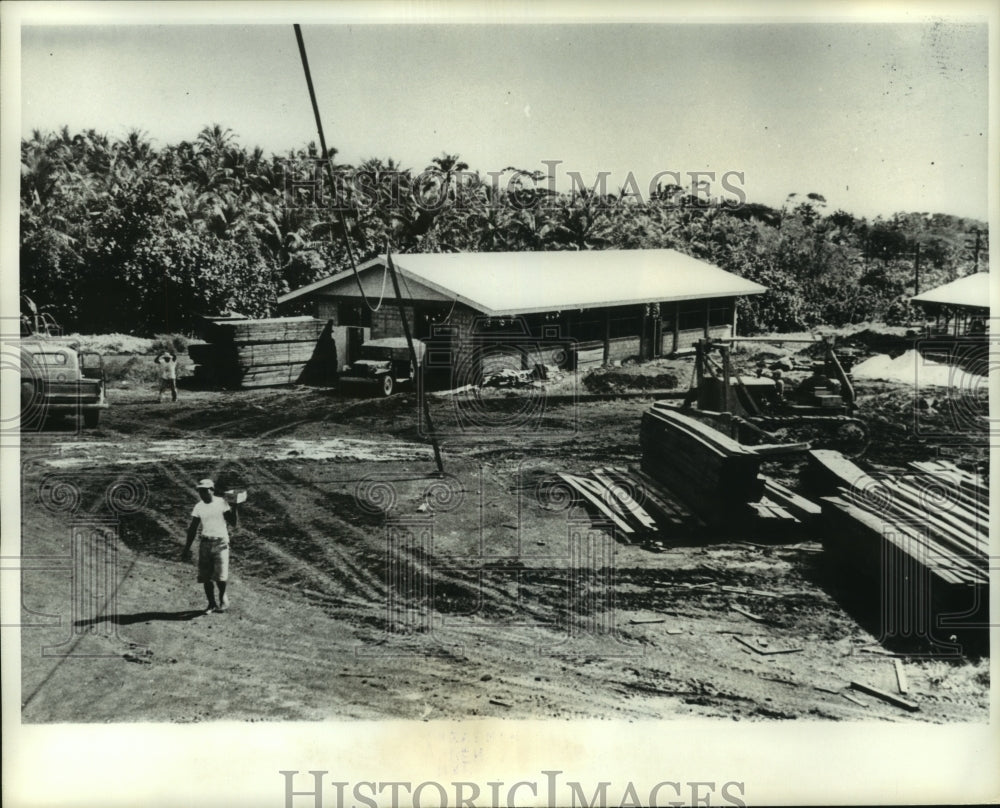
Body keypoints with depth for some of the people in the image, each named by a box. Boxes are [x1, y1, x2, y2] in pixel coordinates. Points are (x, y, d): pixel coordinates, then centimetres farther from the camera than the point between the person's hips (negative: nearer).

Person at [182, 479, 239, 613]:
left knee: (220, 575, -12)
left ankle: (222, 596, 14)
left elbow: (235, 524, -7)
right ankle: (212, 603, 13)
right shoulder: (199, 507, 7)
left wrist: (234, 508, -19)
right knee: (206, 577, -1)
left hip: (221, 543, -4)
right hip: (205, 543, 4)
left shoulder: (221, 503, -4)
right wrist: (187, 549, 10)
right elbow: (192, 529, 12)